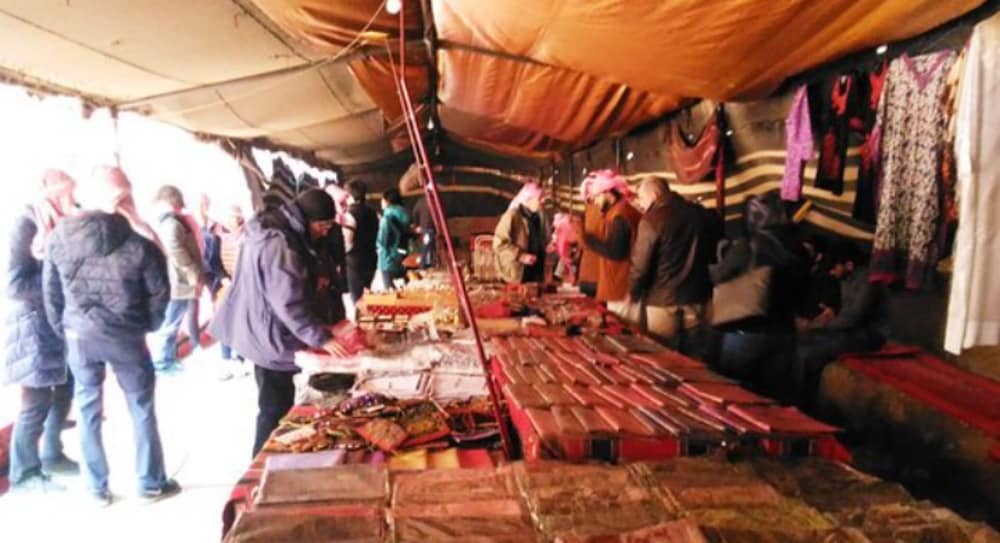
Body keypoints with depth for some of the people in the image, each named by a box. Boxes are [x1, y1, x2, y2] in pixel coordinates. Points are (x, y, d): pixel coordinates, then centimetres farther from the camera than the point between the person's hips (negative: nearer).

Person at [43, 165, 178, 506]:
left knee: (88, 410, 15)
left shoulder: (59, 237, -4)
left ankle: (97, 488, 24)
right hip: (125, 336, -3)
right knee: (141, 408, 11)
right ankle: (151, 483, 21)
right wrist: (149, 325, 12)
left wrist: (63, 329, 16)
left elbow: (51, 291, 4)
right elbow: (159, 292, -6)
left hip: (79, 335, 3)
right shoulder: (138, 243, -15)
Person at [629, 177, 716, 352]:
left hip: (663, 298, -6)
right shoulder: (699, 213, 6)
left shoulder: (652, 219, -14)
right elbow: (712, 250, 17)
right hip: (695, 295, 6)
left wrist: (633, 293, 2)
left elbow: (640, 264, -14)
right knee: (691, 355, 14)